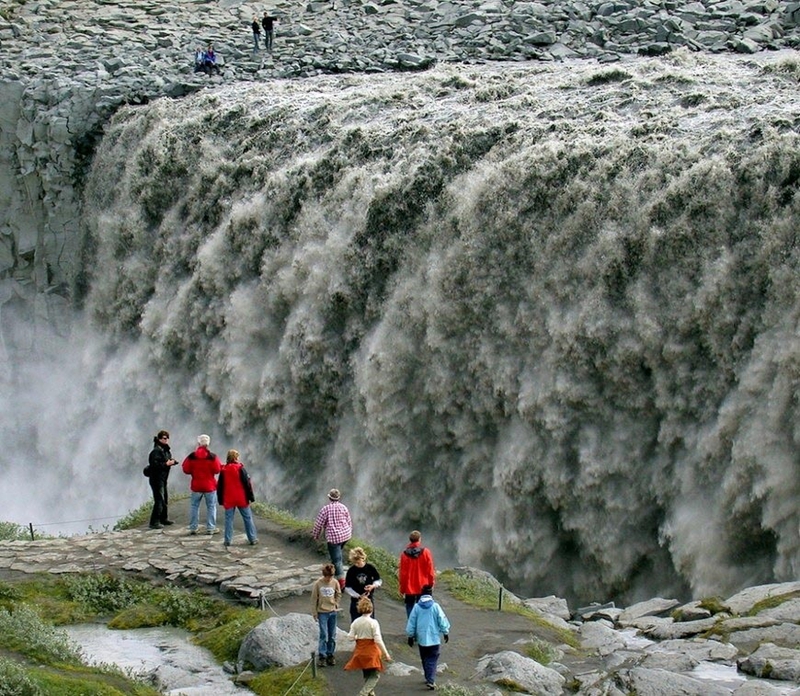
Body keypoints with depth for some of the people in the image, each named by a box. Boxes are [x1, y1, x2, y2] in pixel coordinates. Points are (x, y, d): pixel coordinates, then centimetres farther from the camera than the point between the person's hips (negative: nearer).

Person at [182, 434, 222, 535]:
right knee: (211, 506, 7)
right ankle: (210, 528, 5)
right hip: (209, 486, -2)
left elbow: (186, 470, -3)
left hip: (196, 486, 2)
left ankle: (193, 528, 11)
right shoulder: (212, 456, -11)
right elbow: (217, 469, -10)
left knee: (194, 506, 12)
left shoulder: (191, 456, -6)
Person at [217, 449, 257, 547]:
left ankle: (227, 540, 0)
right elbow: (247, 483, -8)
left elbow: (220, 487, 8)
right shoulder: (240, 468, -7)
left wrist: (220, 500, 14)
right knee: (247, 518, 6)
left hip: (228, 500, 2)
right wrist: (251, 496, -2)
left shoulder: (223, 470, 4)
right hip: (242, 499, -2)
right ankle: (252, 539, 6)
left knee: (229, 519, 5)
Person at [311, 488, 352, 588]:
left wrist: (315, 534, 10)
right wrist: (350, 533, 27)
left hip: (333, 537, -5)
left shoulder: (325, 509, -12)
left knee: (337, 559, -2)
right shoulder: (343, 507, 1)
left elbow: (318, 524, -7)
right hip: (345, 535, 5)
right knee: (337, 554, 28)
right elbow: (349, 522, 10)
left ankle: (341, 581, -5)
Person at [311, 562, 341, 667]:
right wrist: (314, 613, -3)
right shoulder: (318, 584, -9)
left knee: (332, 635, 8)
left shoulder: (335, 582, -3)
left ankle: (330, 655, 18)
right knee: (323, 635, -7)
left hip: (333, 612, 3)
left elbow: (339, 594, 14)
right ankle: (322, 656, -1)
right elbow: (314, 599, -3)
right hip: (322, 612, -3)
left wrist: (336, 604, 1)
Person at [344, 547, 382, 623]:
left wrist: (373, 586, -17)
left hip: (369, 599, 1)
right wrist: (358, 596, -16)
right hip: (356, 601, -1)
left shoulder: (370, 568, -8)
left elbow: (379, 580, 5)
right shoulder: (351, 570, -9)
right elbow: (347, 588, -6)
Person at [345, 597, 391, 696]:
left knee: (367, 675, 21)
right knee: (375, 675, 2)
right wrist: (386, 654, -13)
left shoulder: (355, 622, -4)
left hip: (360, 652, 5)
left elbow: (351, 637, -4)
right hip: (371, 651, -5)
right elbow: (378, 640, -19)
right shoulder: (373, 622, -16)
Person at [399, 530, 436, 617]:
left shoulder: (404, 554, -6)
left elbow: (402, 573, -1)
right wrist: (431, 583, 10)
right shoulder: (425, 552, -8)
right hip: (423, 588, 0)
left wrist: (402, 589, 6)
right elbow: (430, 570, -4)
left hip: (409, 589, 0)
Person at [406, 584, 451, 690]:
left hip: (421, 639, 2)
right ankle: (431, 680, -13)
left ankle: (428, 678, 26)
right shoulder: (435, 606, -10)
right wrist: (446, 633, 12)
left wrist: (410, 636, 12)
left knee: (425, 659, 17)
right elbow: (442, 621, -4)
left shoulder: (417, 607, -5)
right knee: (432, 660, 0)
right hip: (434, 638, -2)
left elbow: (411, 623, 0)